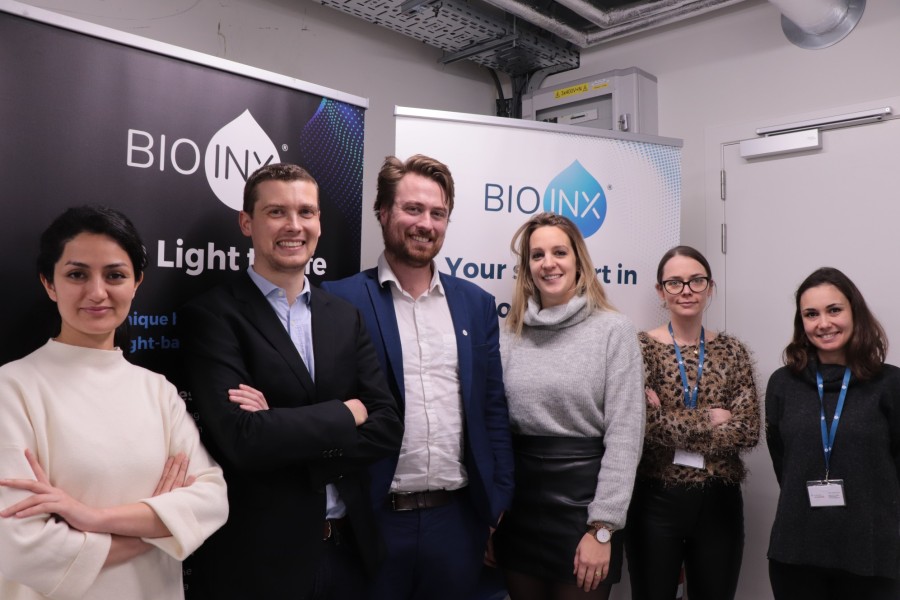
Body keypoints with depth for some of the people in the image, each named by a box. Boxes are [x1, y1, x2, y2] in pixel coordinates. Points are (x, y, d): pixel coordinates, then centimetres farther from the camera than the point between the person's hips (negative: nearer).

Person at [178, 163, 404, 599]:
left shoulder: (345, 317, 5)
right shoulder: (212, 315, -11)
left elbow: (387, 429, -3)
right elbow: (243, 438, -23)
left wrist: (286, 431, -17)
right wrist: (347, 413, -12)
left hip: (349, 547, 5)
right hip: (258, 557, -4)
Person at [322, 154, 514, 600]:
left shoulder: (476, 303, 6)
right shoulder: (341, 301, -6)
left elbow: (493, 409, 8)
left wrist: (499, 500, 6)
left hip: (459, 517, 4)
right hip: (373, 519, -3)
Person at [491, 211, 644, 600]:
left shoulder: (614, 331, -6)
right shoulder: (510, 336, 5)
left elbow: (624, 435, -10)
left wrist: (601, 528, -13)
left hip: (582, 499, -3)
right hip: (518, 505, 4)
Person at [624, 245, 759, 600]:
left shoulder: (731, 350, 3)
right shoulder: (642, 346, -6)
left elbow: (749, 431, -7)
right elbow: (645, 424, -18)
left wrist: (674, 425, -14)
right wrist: (709, 419, -10)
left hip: (720, 501, 3)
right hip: (656, 499, -3)